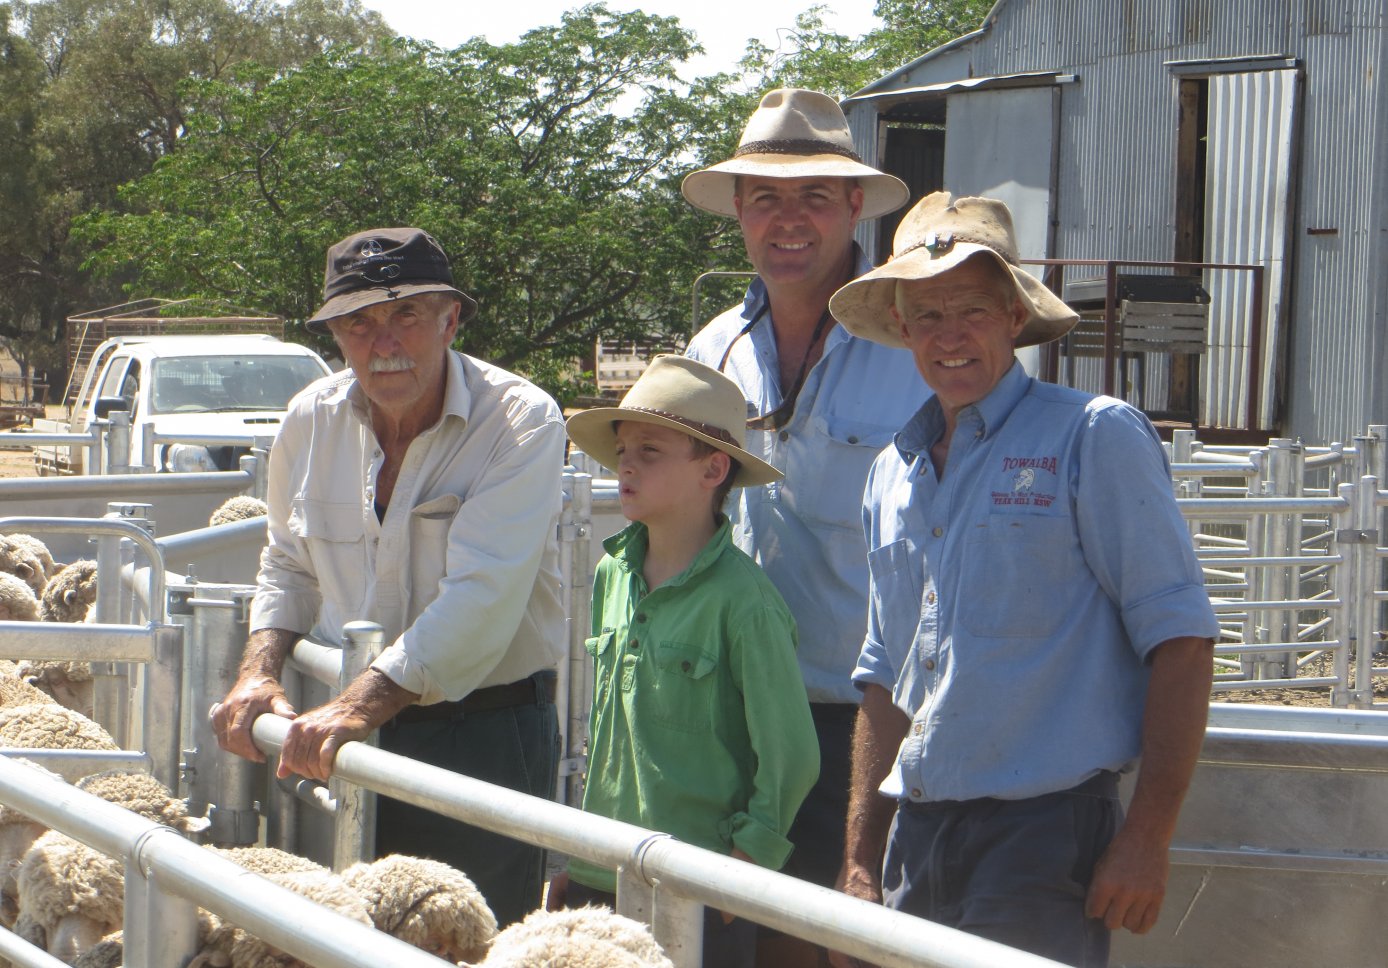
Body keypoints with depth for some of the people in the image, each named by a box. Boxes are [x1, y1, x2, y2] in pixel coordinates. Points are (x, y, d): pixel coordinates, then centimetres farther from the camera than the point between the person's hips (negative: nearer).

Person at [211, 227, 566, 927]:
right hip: (345, 736, 5)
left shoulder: (522, 421, -14)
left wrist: (360, 706, -32)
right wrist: (259, 674, 0)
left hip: (485, 743, -5)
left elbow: (481, 600, -24)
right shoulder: (313, 418, 4)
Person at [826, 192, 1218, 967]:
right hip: (916, 838, 6)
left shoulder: (1093, 438, -5)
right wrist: (862, 864, 17)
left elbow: (1179, 638, -9)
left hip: (1045, 829, -6)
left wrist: (1148, 837, -15)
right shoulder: (894, 472, 14)